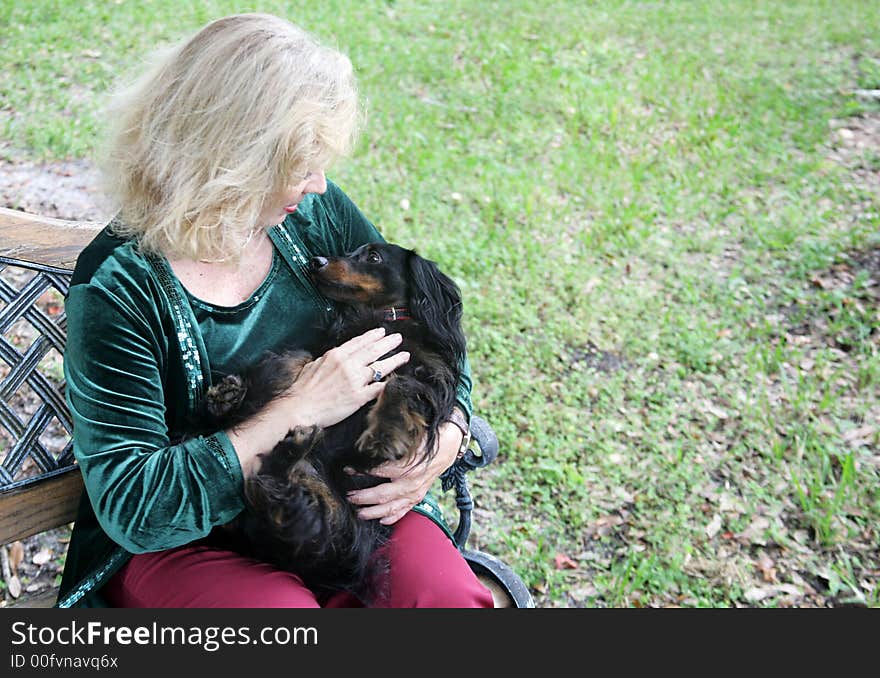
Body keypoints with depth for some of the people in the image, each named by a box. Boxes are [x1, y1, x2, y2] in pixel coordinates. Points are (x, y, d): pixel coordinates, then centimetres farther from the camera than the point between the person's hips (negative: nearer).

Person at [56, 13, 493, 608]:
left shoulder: (316, 213, -2)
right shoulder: (116, 288, -18)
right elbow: (132, 508, -20)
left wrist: (448, 437, -10)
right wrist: (296, 413, -25)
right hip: (178, 543, -3)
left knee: (448, 593, -22)